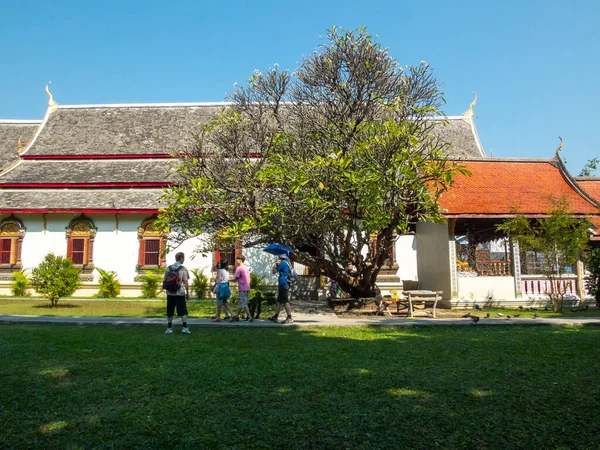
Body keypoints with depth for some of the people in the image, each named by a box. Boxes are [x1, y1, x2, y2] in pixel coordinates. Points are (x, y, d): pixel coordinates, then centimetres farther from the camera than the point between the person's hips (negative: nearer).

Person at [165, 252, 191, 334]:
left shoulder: (169, 268, 6)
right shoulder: (183, 269, -6)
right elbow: (185, 282, -8)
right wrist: (187, 293, 0)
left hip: (170, 293, 3)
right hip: (180, 293, -3)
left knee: (169, 312, 12)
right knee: (183, 312, 2)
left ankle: (169, 328, 15)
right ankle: (185, 328, -4)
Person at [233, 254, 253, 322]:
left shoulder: (239, 268, -13)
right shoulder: (246, 268, 12)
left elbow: (236, 278, -12)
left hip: (242, 289, -9)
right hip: (247, 288, 9)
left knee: (244, 304, -5)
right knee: (240, 303, 16)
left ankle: (250, 318, -8)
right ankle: (237, 316, 23)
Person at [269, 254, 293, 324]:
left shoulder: (283, 263, -11)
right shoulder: (287, 263, 17)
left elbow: (274, 271, -7)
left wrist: (275, 264, 6)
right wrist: (277, 264, 22)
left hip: (283, 285, -10)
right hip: (283, 285, 10)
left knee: (286, 301, -9)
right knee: (279, 301, 15)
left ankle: (289, 318, -9)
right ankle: (275, 317, 21)